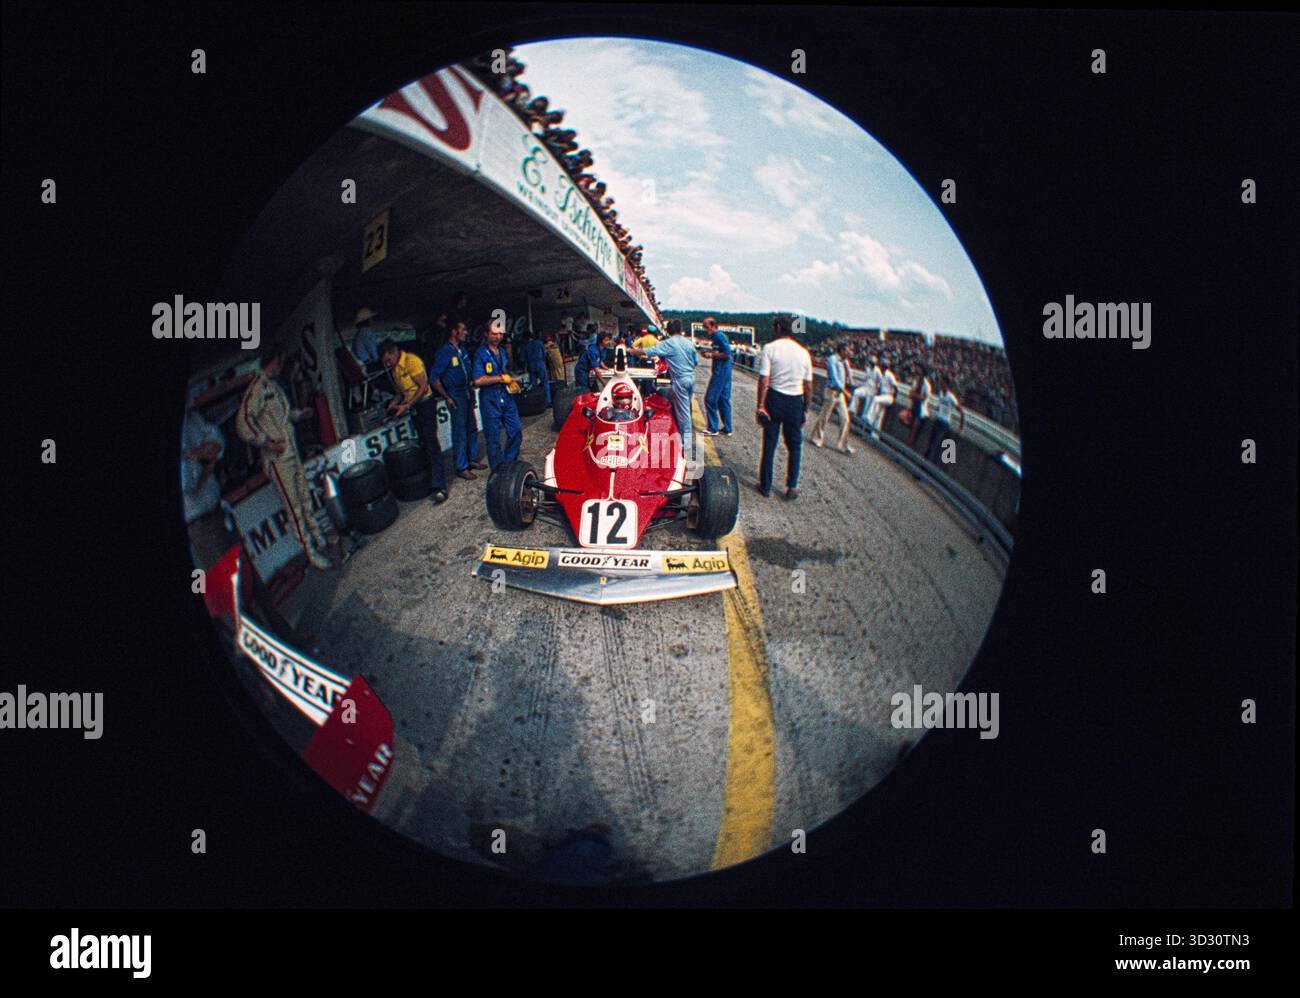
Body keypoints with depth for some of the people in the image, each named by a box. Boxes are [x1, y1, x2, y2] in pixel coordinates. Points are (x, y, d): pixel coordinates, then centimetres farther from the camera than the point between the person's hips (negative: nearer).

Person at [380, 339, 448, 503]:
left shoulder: (411, 361, -17)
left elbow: (423, 387, -20)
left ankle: (440, 488, -17)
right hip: (413, 407, 9)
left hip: (425, 402, -9)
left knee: (431, 443, -13)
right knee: (424, 443, 11)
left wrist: (407, 406, -21)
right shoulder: (394, 367, 9)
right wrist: (396, 401, 1)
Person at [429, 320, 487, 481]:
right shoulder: (445, 352, -16)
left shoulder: (462, 349, 8)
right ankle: (461, 468, 2)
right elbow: (434, 378, -16)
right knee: (460, 432, -4)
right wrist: (447, 398, -18)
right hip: (455, 398, -8)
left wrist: (472, 391, 16)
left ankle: (472, 459, 30)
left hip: (467, 394, 8)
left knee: (472, 428, 16)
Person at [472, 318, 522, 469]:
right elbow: (478, 380, -18)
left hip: (506, 396, 7)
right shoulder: (481, 353, -9)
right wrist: (501, 378, -15)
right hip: (490, 399, -7)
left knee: (516, 432, 7)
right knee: (494, 438, 0)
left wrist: (511, 381, 6)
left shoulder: (502, 352, 15)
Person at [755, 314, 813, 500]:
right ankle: (792, 488, 13)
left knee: (769, 445, 9)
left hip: (774, 398, -2)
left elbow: (764, 380, -13)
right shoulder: (803, 352, 2)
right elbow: (808, 385, 4)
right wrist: (806, 409, 13)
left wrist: (760, 405, -9)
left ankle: (766, 486, 16)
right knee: (794, 446, 13)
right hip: (796, 402, 2)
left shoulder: (770, 348, -8)